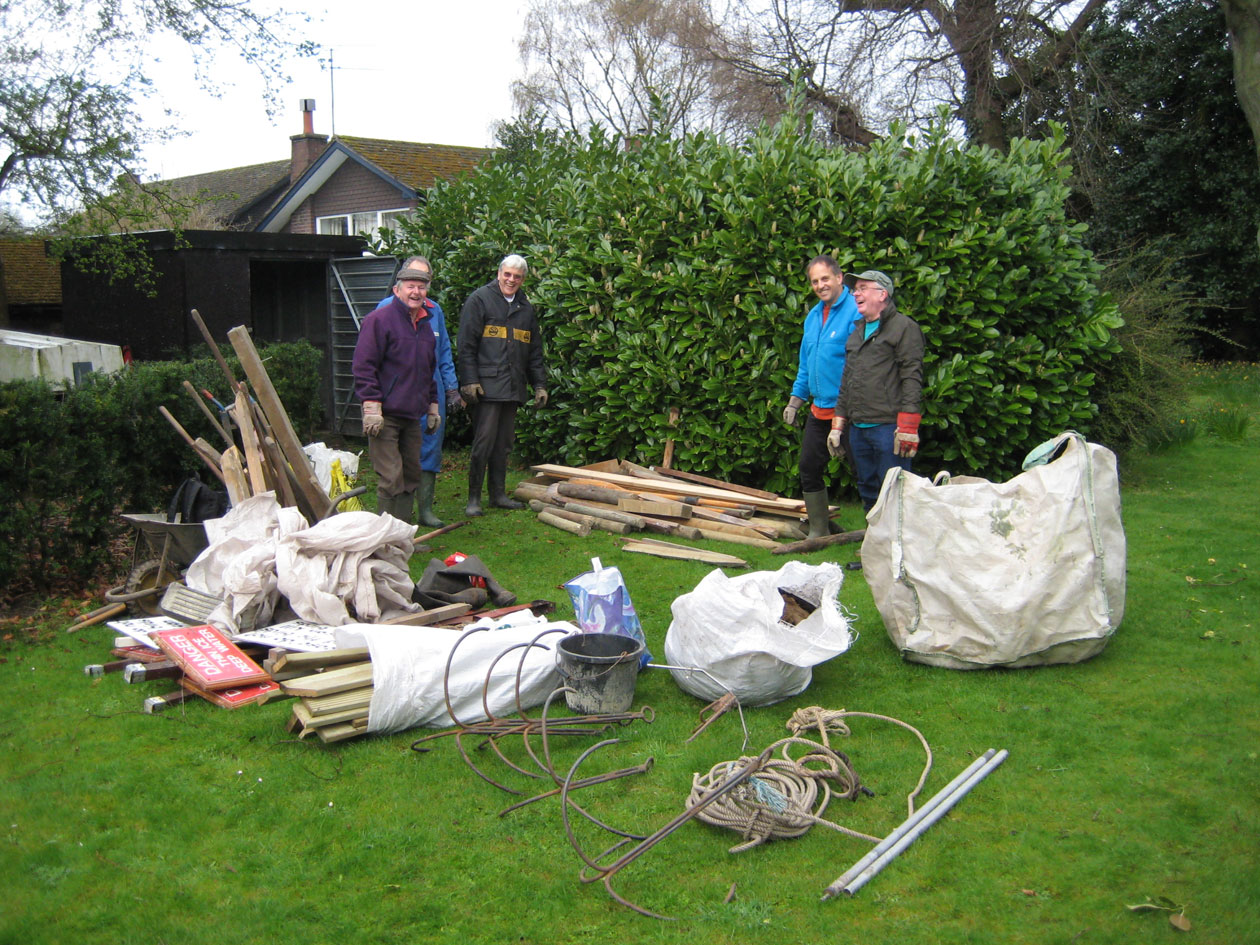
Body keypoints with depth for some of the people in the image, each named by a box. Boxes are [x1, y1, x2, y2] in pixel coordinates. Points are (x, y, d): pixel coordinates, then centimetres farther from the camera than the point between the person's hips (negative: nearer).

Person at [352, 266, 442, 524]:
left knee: (411, 478, 11)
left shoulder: (425, 325, 18)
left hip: (412, 416, 8)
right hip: (385, 416, -8)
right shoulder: (379, 319, -7)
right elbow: (363, 366, -13)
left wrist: (432, 406, 24)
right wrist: (372, 407, -19)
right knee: (391, 480, -10)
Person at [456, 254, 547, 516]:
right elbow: (465, 344, -5)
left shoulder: (525, 308, 18)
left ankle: (499, 494, 19)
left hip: (514, 388, 6)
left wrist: (539, 384, 16)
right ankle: (473, 498, 1)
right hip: (487, 386, -6)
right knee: (483, 443, -7)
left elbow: (535, 351, 23)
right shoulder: (479, 300, 0)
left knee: (504, 445, 10)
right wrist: (469, 380, -13)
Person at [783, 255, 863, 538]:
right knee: (809, 468, 14)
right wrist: (795, 401, 19)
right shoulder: (814, 315, 13)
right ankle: (818, 531, 27)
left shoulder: (855, 313, -14)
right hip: (819, 409, 9)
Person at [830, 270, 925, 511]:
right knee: (868, 492, 12)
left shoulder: (903, 327, -2)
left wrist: (908, 427, -18)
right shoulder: (857, 334, 23)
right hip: (858, 429, 8)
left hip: (888, 428, -8)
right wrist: (838, 425, 18)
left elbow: (912, 378, -10)